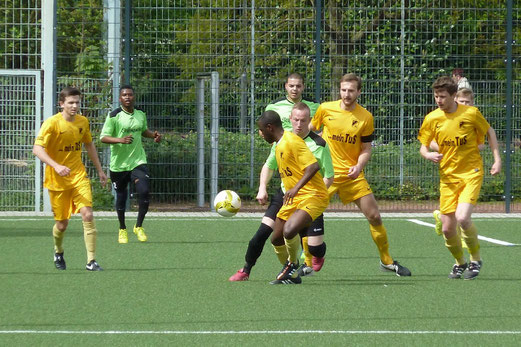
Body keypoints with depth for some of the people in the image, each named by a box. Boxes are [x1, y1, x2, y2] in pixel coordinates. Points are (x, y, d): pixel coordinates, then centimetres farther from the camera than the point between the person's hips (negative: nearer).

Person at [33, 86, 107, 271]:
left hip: (79, 176, 3)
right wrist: (56, 166, -34)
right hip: (57, 180, -3)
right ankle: (58, 252, 37)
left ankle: (91, 261, -13)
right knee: (62, 223, 4)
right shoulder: (52, 123, -13)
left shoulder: (83, 121, 4)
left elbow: (89, 145, 21)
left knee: (87, 214, -16)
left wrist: (99, 170, 23)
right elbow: (37, 148, -21)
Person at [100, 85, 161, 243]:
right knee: (121, 197, 8)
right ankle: (122, 229, 29)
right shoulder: (114, 116, -8)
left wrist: (154, 135, 6)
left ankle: (139, 226, 4)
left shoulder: (141, 114, 8)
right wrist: (121, 140, -28)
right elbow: (103, 137, -12)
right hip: (119, 163, -3)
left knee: (144, 192, -15)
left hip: (138, 161, 3)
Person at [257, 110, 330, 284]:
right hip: (293, 198, 10)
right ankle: (290, 275, 27)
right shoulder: (279, 145, 15)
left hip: (312, 195, -10)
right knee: (276, 239, 9)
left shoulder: (292, 141, -16)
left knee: (289, 231, -30)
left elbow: (313, 166, -25)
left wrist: (296, 188, -30)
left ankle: (293, 265, -4)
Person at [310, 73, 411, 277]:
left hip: (352, 175, 1)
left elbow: (366, 149, 2)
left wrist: (358, 166, -16)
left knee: (374, 216, -1)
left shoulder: (365, 117, -2)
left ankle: (387, 261, 15)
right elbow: (310, 130, 14)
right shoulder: (325, 109, -3)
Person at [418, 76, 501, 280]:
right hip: (448, 176, 3)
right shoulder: (432, 119, -2)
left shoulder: (471, 113, -8)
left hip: (471, 173, -3)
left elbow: (489, 132, 9)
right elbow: (423, 146, 6)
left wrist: (497, 159, 3)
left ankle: (476, 260, 1)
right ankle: (460, 263, 28)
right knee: (447, 229, 0)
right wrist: (428, 155, -17)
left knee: (462, 218, -23)